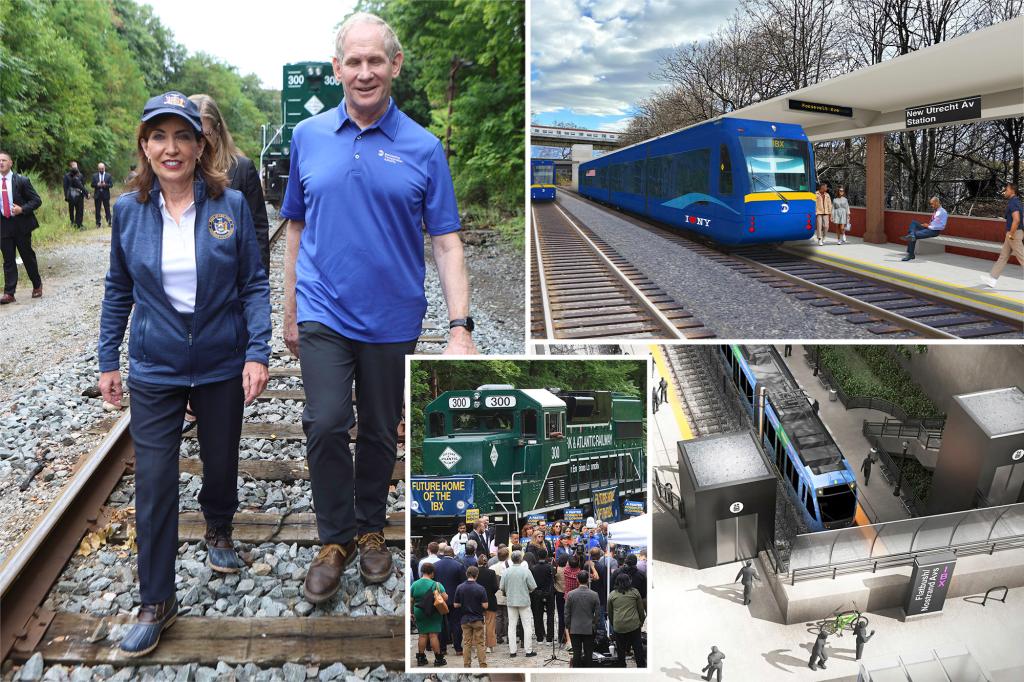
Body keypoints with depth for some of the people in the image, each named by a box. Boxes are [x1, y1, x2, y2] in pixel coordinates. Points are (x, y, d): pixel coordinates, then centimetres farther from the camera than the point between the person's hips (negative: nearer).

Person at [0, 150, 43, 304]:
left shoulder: (22, 180, -6)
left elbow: (36, 200, -5)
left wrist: (22, 209, -18)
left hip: (21, 224, -3)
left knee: (28, 256, 8)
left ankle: (37, 285, 27)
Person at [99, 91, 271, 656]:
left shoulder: (230, 205, -8)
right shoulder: (128, 210, -3)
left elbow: (253, 284, -5)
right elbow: (118, 290, 7)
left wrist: (257, 352, -13)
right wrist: (108, 361, 8)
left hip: (223, 366, 0)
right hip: (154, 370, 1)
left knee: (220, 462, 17)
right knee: (154, 483, 1)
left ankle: (218, 532, 49)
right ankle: (156, 603, 16)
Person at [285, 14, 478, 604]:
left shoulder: (423, 148, -4)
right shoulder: (309, 137, 3)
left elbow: (446, 242, -5)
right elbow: (297, 229, 11)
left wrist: (461, 327, -14)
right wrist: (291, 311, 10)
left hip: (393, 318, 0)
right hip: (325, 312, 1)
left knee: (381, 433, 12)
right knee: (326, 425, -11)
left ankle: (370, 529, 34)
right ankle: (336, 538, 11)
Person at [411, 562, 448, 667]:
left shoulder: (414, 585, 1)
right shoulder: (436, 584, -8)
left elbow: (410, 601, 3)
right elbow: (445, 597, -12)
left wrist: (411, 613, 12)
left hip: (419, 614, 3)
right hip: (434, 614, -3)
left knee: (422, 635, 11)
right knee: (433, 635, -1)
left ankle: (421, 658, 15)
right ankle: (438, 659, 3)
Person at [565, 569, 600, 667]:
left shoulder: (570, 594, -8)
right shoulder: (594, 595, -9)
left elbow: (567, 613, -2)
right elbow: (597, 614, -3)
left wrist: (568, 626, 10)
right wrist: (595, 626, 10)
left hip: (574, 629, 0)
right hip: (589, 629, 0)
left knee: (576, 654, 6)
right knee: (588, 654, 8)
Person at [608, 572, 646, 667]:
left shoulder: (612, 594, 6)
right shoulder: (635, 592, 3)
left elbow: (609, 613, 12)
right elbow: (641, 609, 7)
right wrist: (641, 621, 19)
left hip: (618, 626, 1)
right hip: (634, 625, -1)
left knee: (621, 649, 9)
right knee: (638, 648, 5)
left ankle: (622, 666, 14)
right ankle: (641, 666, 5)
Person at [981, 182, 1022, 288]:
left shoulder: (1012, 203, -19)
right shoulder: (1016, 201, 13)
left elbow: (1016, 220, -30)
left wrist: (1011, 235, -23)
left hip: (1014, 234, -11)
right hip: (1014, 233, 11)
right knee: (1003, 256, 12)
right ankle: (992, 278, 17)